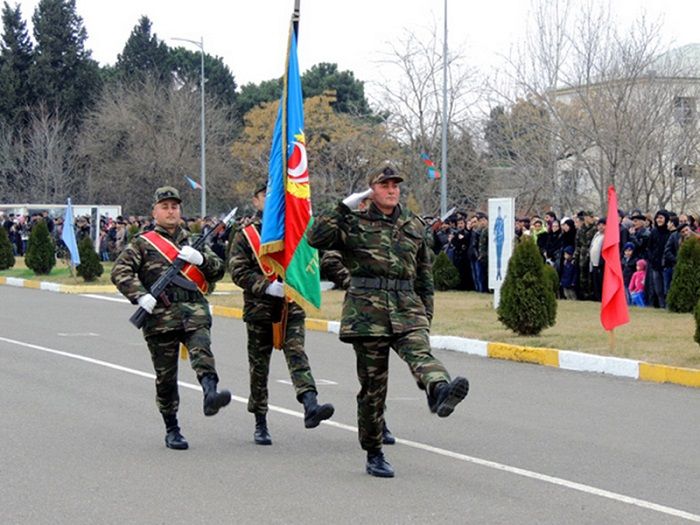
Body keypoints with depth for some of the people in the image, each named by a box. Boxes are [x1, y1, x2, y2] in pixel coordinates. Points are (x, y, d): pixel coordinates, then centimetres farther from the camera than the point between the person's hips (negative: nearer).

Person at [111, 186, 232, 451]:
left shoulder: (192, 241, 22)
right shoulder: (142, 243, 13)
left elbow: (218, 270, 16)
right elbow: (120, 271, 0)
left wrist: (200, 258, -4)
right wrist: (140, 296, -15)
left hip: (194, 309, 1)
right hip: (160, 314, -1)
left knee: (201, 349, -29)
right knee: (165, 375, 2)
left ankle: (210, 394, -50)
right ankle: (171, 430, 11)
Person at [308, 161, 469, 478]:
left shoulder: (415, 227, 16)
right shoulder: (355, 224, 5)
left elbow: (425, 274, 22)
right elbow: (316, 238, -10)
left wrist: (425, 316, 19)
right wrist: (344, 208, -9)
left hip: (406, 309, 2)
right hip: (367, 311, -2)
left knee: (420, 352, -30)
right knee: (372, 384, 2)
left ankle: (439, 390, -62)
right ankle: (373, 455, 13)